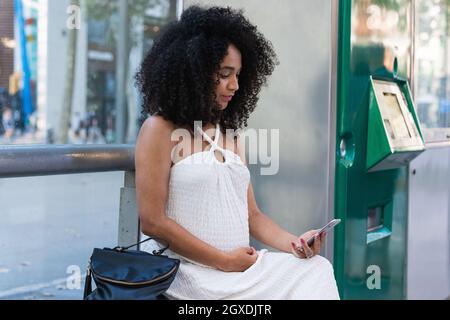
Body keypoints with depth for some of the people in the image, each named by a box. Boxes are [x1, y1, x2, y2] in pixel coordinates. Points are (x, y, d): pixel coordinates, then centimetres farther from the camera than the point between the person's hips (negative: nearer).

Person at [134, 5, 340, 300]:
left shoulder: (232, 137, 16)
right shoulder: (160, 129, -5)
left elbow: (252, 214, 15)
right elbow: (153, 221, -10)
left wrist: (294, 244, -4)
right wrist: (224, 261, -11)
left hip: (244, 264, 6)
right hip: (189, 270, -6)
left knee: (318, 271, -17)